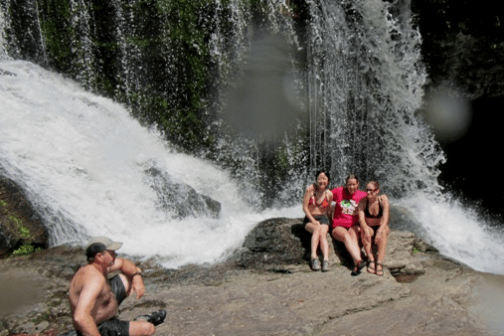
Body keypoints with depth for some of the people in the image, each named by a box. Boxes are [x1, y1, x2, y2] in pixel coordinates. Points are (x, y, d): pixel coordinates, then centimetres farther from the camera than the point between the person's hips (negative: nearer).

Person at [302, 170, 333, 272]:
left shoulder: (329, 194, 1)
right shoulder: (310, 189, -7)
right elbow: (305, 207, -8)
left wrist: (327, 222, 5)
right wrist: (313, 220, -14)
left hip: (323, 218, 2)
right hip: (309, 219, -2)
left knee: (323, 234, -29)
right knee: (317, 229, -34)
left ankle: (326, 259, -43)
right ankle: (314, 256, -44)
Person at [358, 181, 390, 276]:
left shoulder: (383, 199, -13)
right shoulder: (363, 201, -9)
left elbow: (385, 218, -21)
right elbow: (361, 219, -20)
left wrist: (379, 231, -37)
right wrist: (366, 229, -40)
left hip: (381, 227, -1)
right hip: (368, 228, 1)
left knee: (382, 233, -34)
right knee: (364, 231, -33)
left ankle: (379, 263, -39)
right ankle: (371, 261, -35)